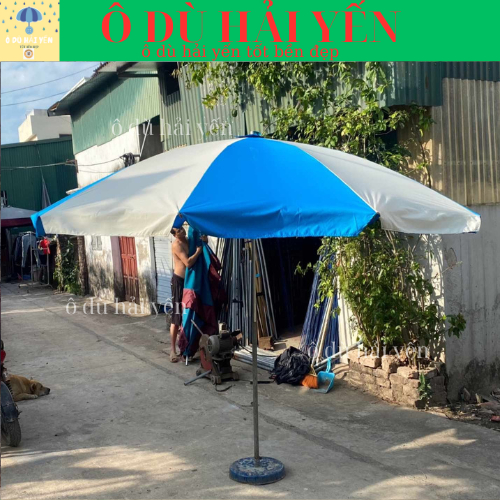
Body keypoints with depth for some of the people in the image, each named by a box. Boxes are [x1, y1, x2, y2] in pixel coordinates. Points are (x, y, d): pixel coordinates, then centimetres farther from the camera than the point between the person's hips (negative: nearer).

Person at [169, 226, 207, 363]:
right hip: (179, 281, -8)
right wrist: (198, 251, -14)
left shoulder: (188, 240, 6)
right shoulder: (176, 244, -18)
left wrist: (204, 240, -3)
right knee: (177, 317, -6)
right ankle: (173, 350, -1)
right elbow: (188, 263, -27)